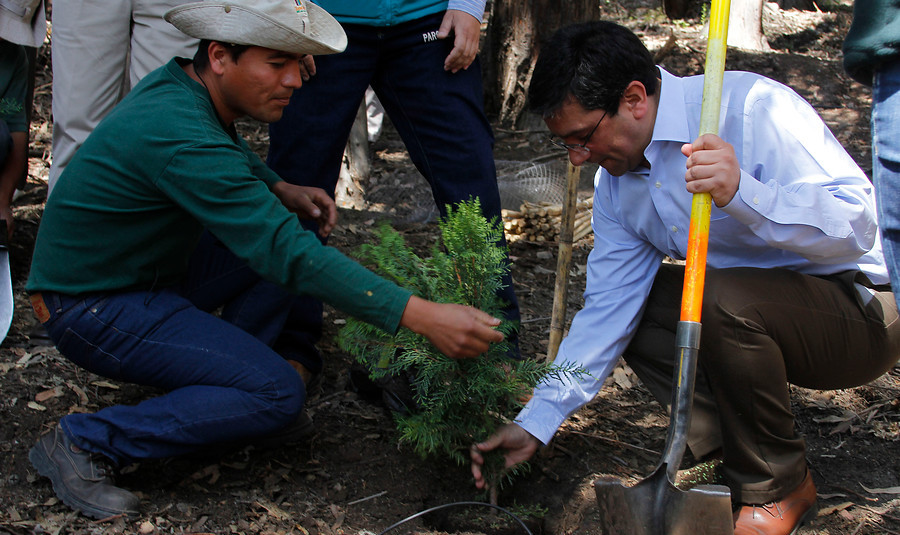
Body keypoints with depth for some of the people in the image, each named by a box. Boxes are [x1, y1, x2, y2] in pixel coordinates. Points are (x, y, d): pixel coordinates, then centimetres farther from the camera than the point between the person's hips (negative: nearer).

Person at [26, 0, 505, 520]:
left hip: (150, 272, 10)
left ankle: (220, 387, 10)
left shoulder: (181, 84, -1)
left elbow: (230, 153, 24)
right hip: (95, 309, -10)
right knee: (279, 395, -19)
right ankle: (86, 441, -11)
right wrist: (420, 316, -38)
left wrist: (280, 190, 3)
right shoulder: (181, 135, -31)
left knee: (300, 230, 7)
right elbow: (287, 254, -35)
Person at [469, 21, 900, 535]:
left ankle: (778, 489, -10)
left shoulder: (752, 106, -23)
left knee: (722, 299, -33)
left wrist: (741, 192, -44)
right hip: (754, 307, 8)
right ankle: (737, 447, 2)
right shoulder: (617, 183, 2)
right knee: (625, 301, 0)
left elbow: (856, 223, -29)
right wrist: (534, 424, -5)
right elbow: (607, 310, 1)